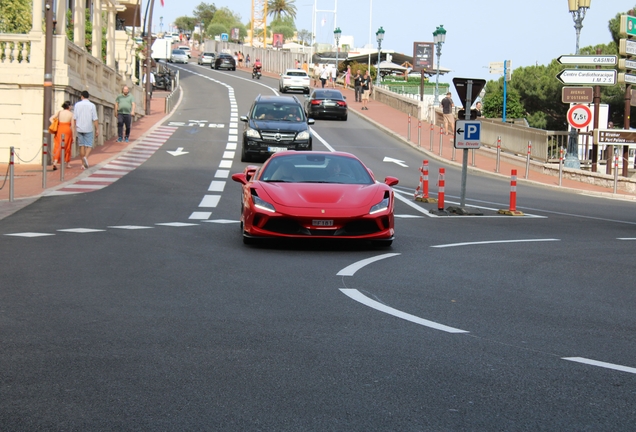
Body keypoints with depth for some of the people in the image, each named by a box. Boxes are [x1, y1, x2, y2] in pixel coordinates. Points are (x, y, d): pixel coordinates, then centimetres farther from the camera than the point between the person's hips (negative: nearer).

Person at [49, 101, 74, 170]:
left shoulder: (59, 112, 6)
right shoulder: (71, 114, -1)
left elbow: (51, 119, -3)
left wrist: (56, 126, -1)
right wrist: (73, 136, 1)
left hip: (59, 130, 2)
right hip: (67, 130, -2)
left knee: (58, 147, 1)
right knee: (67, 147, 14)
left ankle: (55, 162, -19)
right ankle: (67, 163, 25)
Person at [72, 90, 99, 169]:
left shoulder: (77, 105, 1)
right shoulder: (92, 105, -5)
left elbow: (74, 118, 3)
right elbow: (95, 119, -7)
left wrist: (74, 129, 11)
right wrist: (97, 130, -2)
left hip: (79, 129, 2)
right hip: (89, 129, -2)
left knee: (81, 146, 10)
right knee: (89, 146, 4)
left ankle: (83, 164, 11)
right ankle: (86, 157, -24)